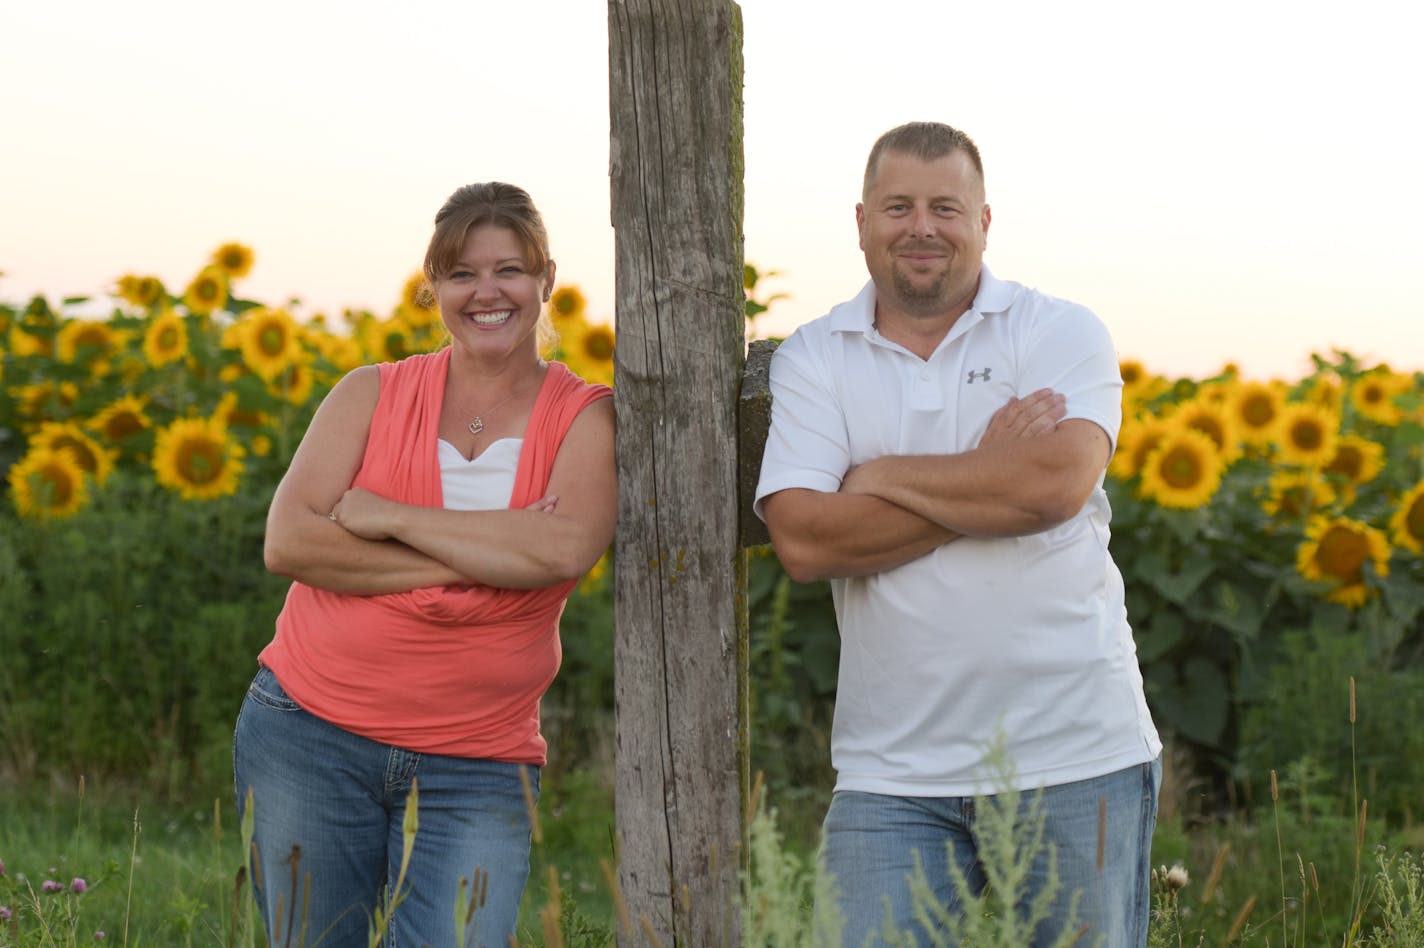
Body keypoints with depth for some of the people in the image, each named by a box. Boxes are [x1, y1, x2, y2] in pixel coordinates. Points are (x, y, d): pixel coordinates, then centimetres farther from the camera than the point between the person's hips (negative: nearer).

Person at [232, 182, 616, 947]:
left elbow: (567, 549, -18)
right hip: (308, 732, 1)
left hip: (477, 768, -1)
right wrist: (477, 559, -15)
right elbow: (287, 542, -9)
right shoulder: (371, 394, 4)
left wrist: (388, 517, -13)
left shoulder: (587, 418, 2)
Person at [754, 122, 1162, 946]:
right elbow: (803, 540, -9)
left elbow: (1057, 481, -17)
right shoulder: (812, 361, 6)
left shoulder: (1062, 334, 3)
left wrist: (883, 476, -6)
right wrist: (992, 481, -9)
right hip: (894, 776, 1)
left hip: (1077, 756, -1)